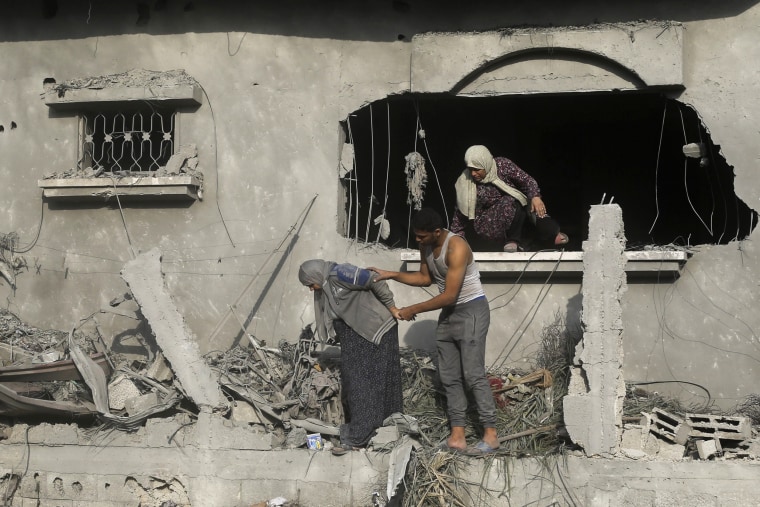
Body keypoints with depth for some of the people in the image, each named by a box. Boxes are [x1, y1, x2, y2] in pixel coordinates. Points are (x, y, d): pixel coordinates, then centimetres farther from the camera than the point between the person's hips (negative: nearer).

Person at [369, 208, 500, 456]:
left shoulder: (456, 247, -26)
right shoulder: (426, 246, 0)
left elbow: (449, 295, -26)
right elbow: (425, 278, 16)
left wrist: (413, 310, -18)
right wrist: (391, 275, 4)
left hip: (471, 312, -9)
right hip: (447, 313, 9)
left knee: (473, 375, -10)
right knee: (449, 377, 6)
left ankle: (491, 435, -3)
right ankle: (457, 436, 8)